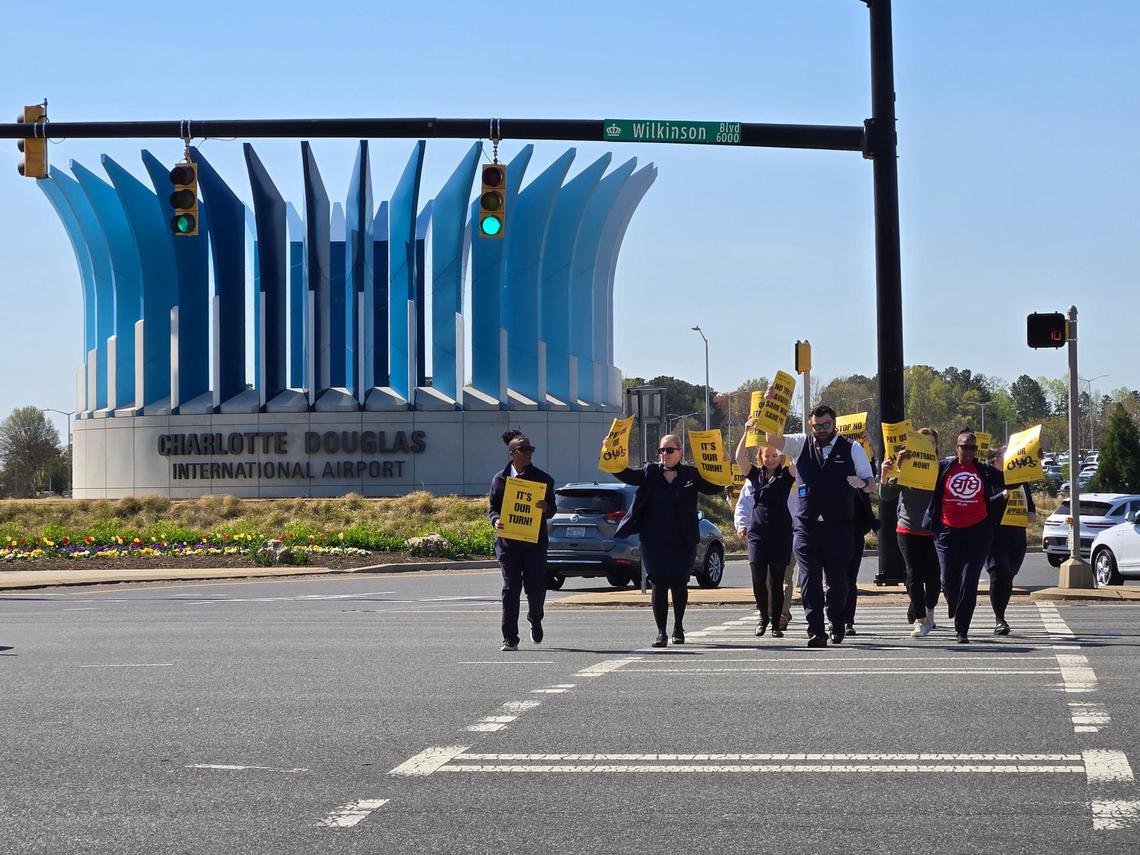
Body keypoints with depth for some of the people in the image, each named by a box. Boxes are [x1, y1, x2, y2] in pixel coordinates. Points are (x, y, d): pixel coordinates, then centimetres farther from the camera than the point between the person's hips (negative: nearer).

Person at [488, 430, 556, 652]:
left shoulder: (542, 479, 6)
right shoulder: (500, 479, 6)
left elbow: (552, 510, 6)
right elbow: (492, 507, 8)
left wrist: (545, 508, -18)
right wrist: (496, 521, -14)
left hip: (534, 542, 0)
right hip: (507, 541, 0)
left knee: (536, 588, 1)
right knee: (510, 588, -4)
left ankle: (535, 620, 34)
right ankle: (510, 639, -1)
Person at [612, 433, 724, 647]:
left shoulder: (690, 475, 3)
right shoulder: (650, 473, 4)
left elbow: (714, 487, -1)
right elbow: (626, 475, -6)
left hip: (682, 542, 0)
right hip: (654, 542, 0)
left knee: (679, 585, 8)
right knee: (659, 585, -4)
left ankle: (678, 627, 28)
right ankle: (661, 632, -2)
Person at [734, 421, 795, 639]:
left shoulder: (786, 475, 4)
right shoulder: (755, 475, 8)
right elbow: (740, 457, -6)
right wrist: (746, 432, -17)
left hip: (781, 533, -1)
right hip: (758, 531, 1)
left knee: (777, 581, 1)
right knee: (758, 581, -3)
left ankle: (776, 624, 9)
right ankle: (763, 616, 20)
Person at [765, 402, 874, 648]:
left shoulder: (852, 449, 6)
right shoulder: (800, 445, 10)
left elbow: (869, 483, 9)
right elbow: (772, 438, 1)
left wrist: (860, 483, -15)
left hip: (840, 526, -1)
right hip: (806, 524, 1)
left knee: (838, 579, 6)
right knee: (809, 580, -4)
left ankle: (837, 622, 28)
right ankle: (816, 631, -3)